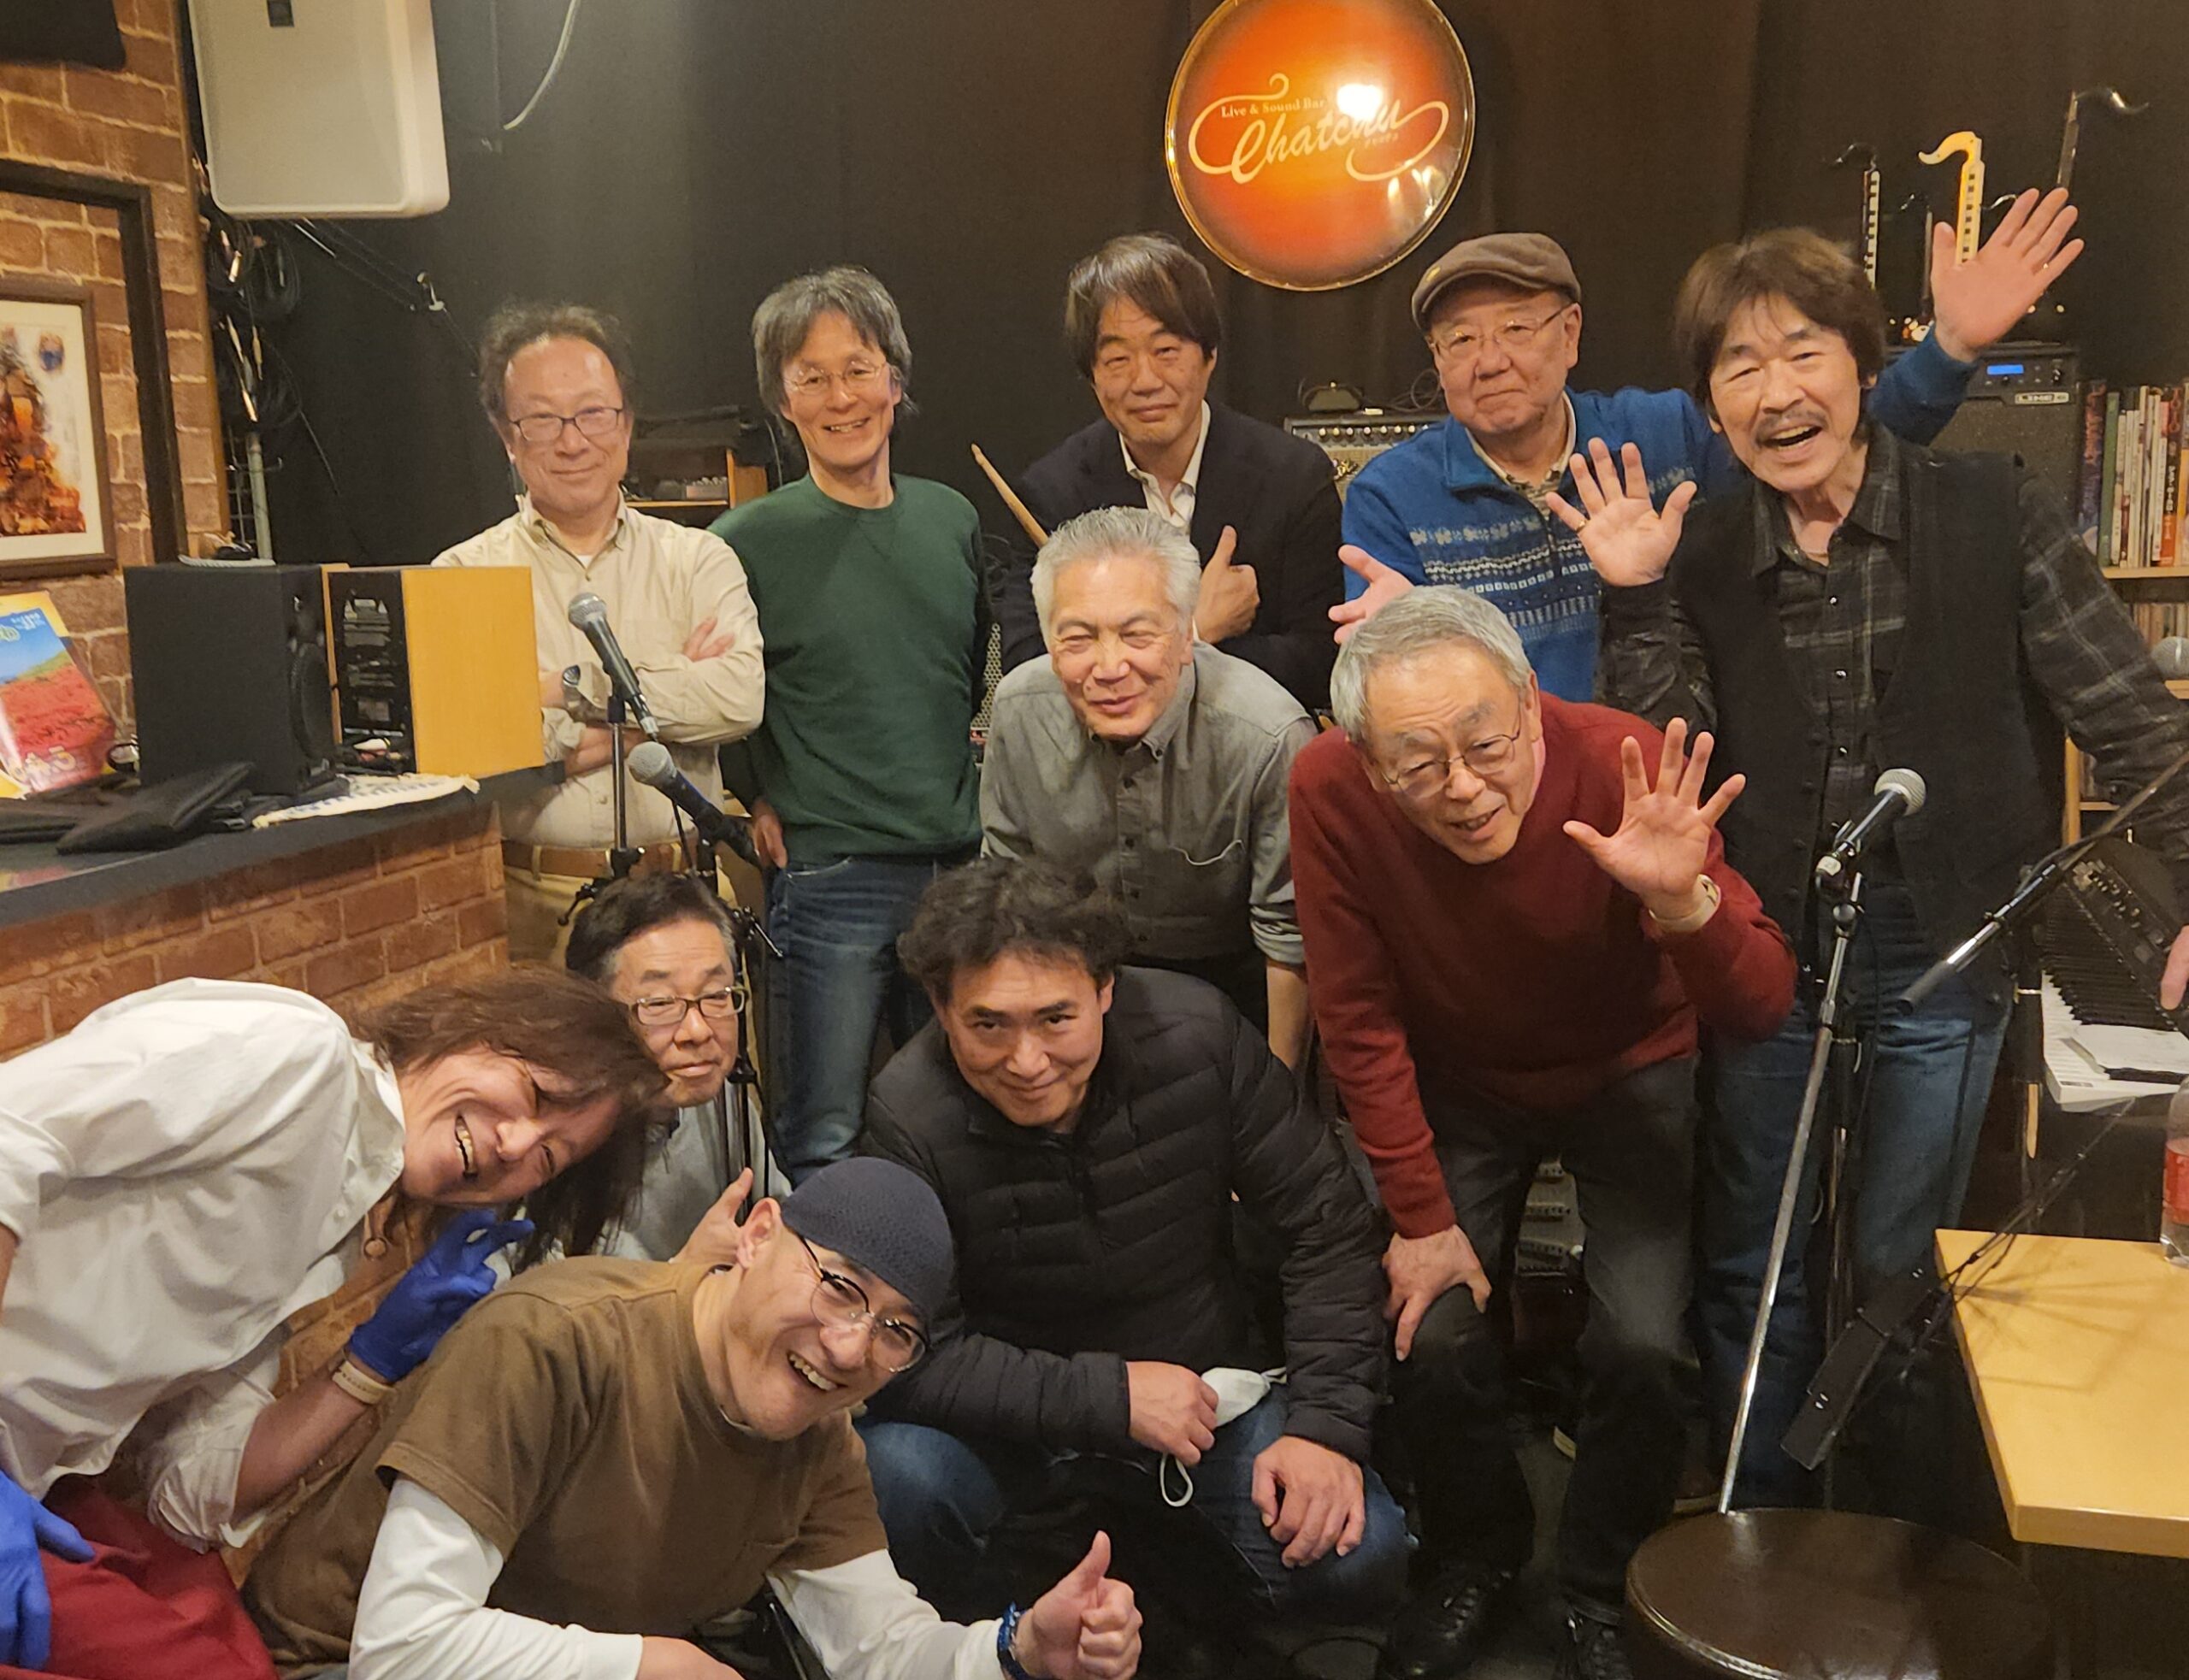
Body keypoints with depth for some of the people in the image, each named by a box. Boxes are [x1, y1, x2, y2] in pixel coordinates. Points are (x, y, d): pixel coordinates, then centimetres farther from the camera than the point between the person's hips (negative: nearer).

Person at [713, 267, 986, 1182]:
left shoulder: (953, 519, 9)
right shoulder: (748, 541, -5)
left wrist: (960, 782, 13)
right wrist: (760, 802, -5)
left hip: (962, 867, 5)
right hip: (828, 875, -4)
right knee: (823, 1143, 2)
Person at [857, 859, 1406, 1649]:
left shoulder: (1195, 1034, -18)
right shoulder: (910, 1117, -25)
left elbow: (1327, 1224, -9)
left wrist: (1326, 1423, -15)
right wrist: (1110, 1394, -26)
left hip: (1203, 1388, 2)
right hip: (1014, 1410, -2)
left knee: (1362, 1560, -17)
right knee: (897, 1475, -32)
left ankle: (1159, 1512, 16)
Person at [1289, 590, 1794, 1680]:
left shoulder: (1622, 768, -31)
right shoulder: (1329, 794, -28)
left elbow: (1761, 1009, -29)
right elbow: (1359, 1021, -17)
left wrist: (1682, 901, -49)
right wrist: (1420, 1216, -14)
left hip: (1624, 1071, 0)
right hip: (1456, 1084, 1)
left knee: (1643, 1347, -13)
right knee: (1433, 1339, -10)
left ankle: (1602, 1590, 17)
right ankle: (1477, 1559, 23)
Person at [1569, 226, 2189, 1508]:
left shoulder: (1995, 514, -6)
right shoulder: (1702, 558, 2)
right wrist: (1639, 601, -13)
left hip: (1940, 951, -2)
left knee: (1898, 1266, 9)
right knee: (1751, 1265, 13)